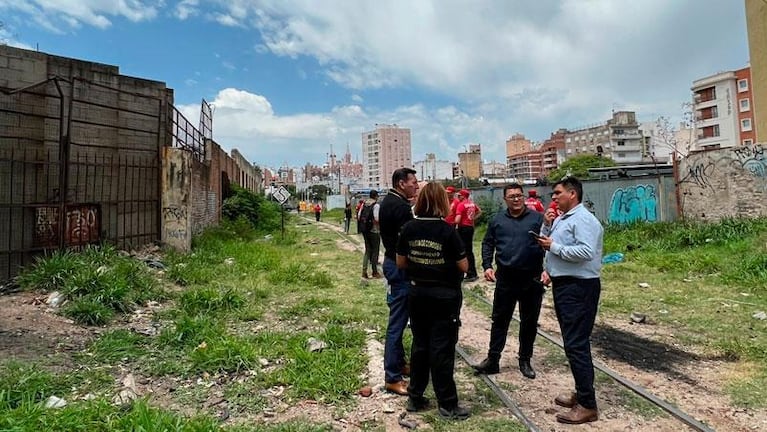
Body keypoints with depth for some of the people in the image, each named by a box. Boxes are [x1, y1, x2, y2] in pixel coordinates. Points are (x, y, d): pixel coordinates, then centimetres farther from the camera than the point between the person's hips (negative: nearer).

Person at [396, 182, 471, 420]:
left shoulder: (409, 228, -4)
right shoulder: (447, 230, -16)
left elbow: (401, 263, 2)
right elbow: (464, 267, -10)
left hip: (417, 293, 4)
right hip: (445, 296, -4)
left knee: (419, 345, 15)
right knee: (442, 348, 4)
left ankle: (415, 397, 26)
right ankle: (448, 404, 16)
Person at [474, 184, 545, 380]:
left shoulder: (537, 218, -2)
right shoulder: (497, 220, 5)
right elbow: (487, 243, 11)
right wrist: (487, 266, 0)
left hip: (532, 279, -1)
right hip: (505, 278, 1)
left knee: (529, 322, 11)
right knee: (499, 320, 8)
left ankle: (525, 361, 26)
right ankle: (493, 359, 17)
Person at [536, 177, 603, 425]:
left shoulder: (583, 219, -14)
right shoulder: (560, 219, 14)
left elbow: (586, 252, -26)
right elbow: (544, 245, 17)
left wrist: (555, 247, -18)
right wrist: (546, 226, 3)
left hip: (579, 288, -10)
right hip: (563, 285, 10)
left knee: (576, 345, -7)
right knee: (573, 343, 16)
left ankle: (588, 405, 2)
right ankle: (582, 393, 29)